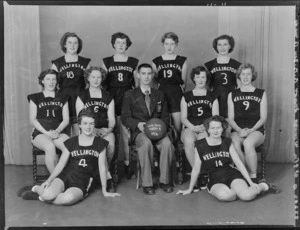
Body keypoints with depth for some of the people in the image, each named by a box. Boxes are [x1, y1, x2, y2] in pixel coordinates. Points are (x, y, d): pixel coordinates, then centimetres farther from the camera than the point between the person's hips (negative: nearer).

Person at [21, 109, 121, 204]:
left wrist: (104, 191, 7)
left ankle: (41, 197, -10)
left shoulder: (100, 143, 2)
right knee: (48, 194, -29)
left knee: (69, 198, -35)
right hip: (65, 175, 1)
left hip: (82, 183, -1)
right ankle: (37, 188, 6)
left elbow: (102, 168, 4)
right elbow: (60, 164, 8)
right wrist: (49, 180, -5)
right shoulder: (71, 142, 7)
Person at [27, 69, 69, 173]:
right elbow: (33, 120, 5)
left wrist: (57, 131, -8)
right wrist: (46, 132, -9)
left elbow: (66, 119, 12)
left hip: (58, 132, 2)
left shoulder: (62, 98, 19)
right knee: (50, 146, -37)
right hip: (40, 133, -1)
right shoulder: (35, 98, 14)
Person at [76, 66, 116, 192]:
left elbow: (112, 119, 12)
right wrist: (94, 130, -13)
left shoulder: (108, 97, 16)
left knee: (111, 145, -31)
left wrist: (109, 129, -10)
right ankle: (108, 177, -21)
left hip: (105, 130, 2)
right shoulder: (82, 96, 11)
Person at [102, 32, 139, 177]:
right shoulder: (106, 62, 9)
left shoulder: (134, 62, 10)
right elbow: (102, 82, 9)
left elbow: (137, 83, 11)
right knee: (114, 132, -2)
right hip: (112, 99, 0)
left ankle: (127, 163, 5)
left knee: (127, 133, -4)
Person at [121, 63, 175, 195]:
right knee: (146, 143, -36)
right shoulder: (130, 95, 10)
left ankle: (165, 180, -13)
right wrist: (138, 124, -16)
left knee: (167, 144, -31)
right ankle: (146, 183, -24)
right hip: (139, 131, -2)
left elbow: (165, 116, 18)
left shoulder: (159, 95, 20)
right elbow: (125, 117, 3)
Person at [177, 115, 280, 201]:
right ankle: (241, 191, -8)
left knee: (247, 195, -29)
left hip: (232, 175, 1)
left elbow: (238, 163, 5)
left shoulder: (227, 142, 5)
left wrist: (251, 182, -1)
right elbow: (196, 169, 5)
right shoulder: (200, 145, -3)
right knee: (223, 195, -37)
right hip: (215, 181, -1)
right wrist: (190, 189, 11)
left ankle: (262, 186, 3)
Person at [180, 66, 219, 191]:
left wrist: (205, 126, -11)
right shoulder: (186, 96, 18)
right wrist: (193, 127, -10)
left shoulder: (212, 97, 19)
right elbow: (183, 118, 9)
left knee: (202, 141, -36)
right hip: (190, 128, 1)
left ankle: (198, 174, -20)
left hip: (207, 129, 0)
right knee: (189, 141, -36)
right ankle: (201, 174, -23)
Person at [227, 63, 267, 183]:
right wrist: (239, 130, -10)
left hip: (256, 130, -1)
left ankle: (253, 177, -22)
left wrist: (251, 130, -12)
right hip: (238, 130, 1)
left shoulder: (261, 94, 12)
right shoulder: (232, 95, 15)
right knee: (234, 144, -34)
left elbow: (263, 117, 5)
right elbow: (230, 119, 9)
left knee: (248, 143, -36)